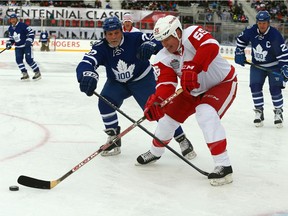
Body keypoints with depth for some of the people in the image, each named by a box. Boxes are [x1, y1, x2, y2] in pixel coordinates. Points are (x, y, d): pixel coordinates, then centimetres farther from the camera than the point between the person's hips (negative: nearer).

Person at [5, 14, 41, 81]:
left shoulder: (22, 25, -15)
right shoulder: (10, 28, 8)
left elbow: (31, 32, -14)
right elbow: (11, 38, 20)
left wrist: (29, 41, -23)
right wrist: (9, 43, 3)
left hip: (26, 45, -7)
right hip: (18, 47, 7)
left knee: (29, 59, -12)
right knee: (18, 60, -5)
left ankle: (37, 73, 1)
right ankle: (25, 74, 3)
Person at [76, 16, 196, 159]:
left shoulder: (134, 38, -26)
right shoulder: (101, 47, -21)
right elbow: (85, 64, -35)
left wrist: (150, 45, -56)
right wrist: (87, 75, -59)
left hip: (142, 79, -3)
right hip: (116, 82, 3)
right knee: (105, 103, -20)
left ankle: (183, 140, 3)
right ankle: (114, 140, -1)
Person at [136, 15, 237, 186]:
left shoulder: (192, 34, -27)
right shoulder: (163, 58, -9)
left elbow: (211, 47, -45)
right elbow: (166, 83, -20)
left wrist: (192, 69, -55)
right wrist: (156, 100, -40)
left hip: (223, 83, -7)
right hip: (195, 91, 7)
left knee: (206, 113, -32)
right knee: (169, 115, 7)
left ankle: (224, 165, -28)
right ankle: (155, 152, 36)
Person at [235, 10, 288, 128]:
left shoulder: (275, 35, -25)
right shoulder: (251, 31, -14)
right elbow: (241, 39, 8)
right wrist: (239, 52, 4)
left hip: (274, 66, -3)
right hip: (257, 65, 3)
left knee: (275, 88, -10)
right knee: (255, 86, -7)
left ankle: (278, 112, 8)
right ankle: (259, 112, 7)